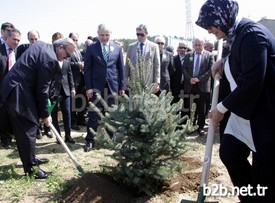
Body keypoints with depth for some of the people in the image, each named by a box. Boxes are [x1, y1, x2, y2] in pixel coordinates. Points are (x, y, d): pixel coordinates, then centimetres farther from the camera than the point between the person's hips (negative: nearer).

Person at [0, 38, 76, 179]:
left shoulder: (40, 45, 12)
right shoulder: (50, 60, -17)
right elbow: (42, 89, -15)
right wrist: (45, 114, -4)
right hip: (19, 93, -10)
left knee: (21, 129, 18)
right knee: (29, 129, -2)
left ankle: (29, 159, 32)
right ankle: (31, 168, 7)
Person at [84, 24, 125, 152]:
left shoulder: (117, 48, 5)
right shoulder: (91, 48, 0)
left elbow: (121, 68, 8)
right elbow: (87, 69, -1)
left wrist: (122, 86, 5)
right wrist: (88, 87, -7)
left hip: (113, 86, 2)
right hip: (96, 86, -2)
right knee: (93, 114, 1)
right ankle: (90, 140, 11)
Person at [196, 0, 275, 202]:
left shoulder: (251, 34, -21)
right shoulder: (234, 35, 9)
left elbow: (251, 83, -27)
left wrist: (222, 108, -15)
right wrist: (223, 62, 10)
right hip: (243, 111, 10)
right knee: (229, 153, 11)